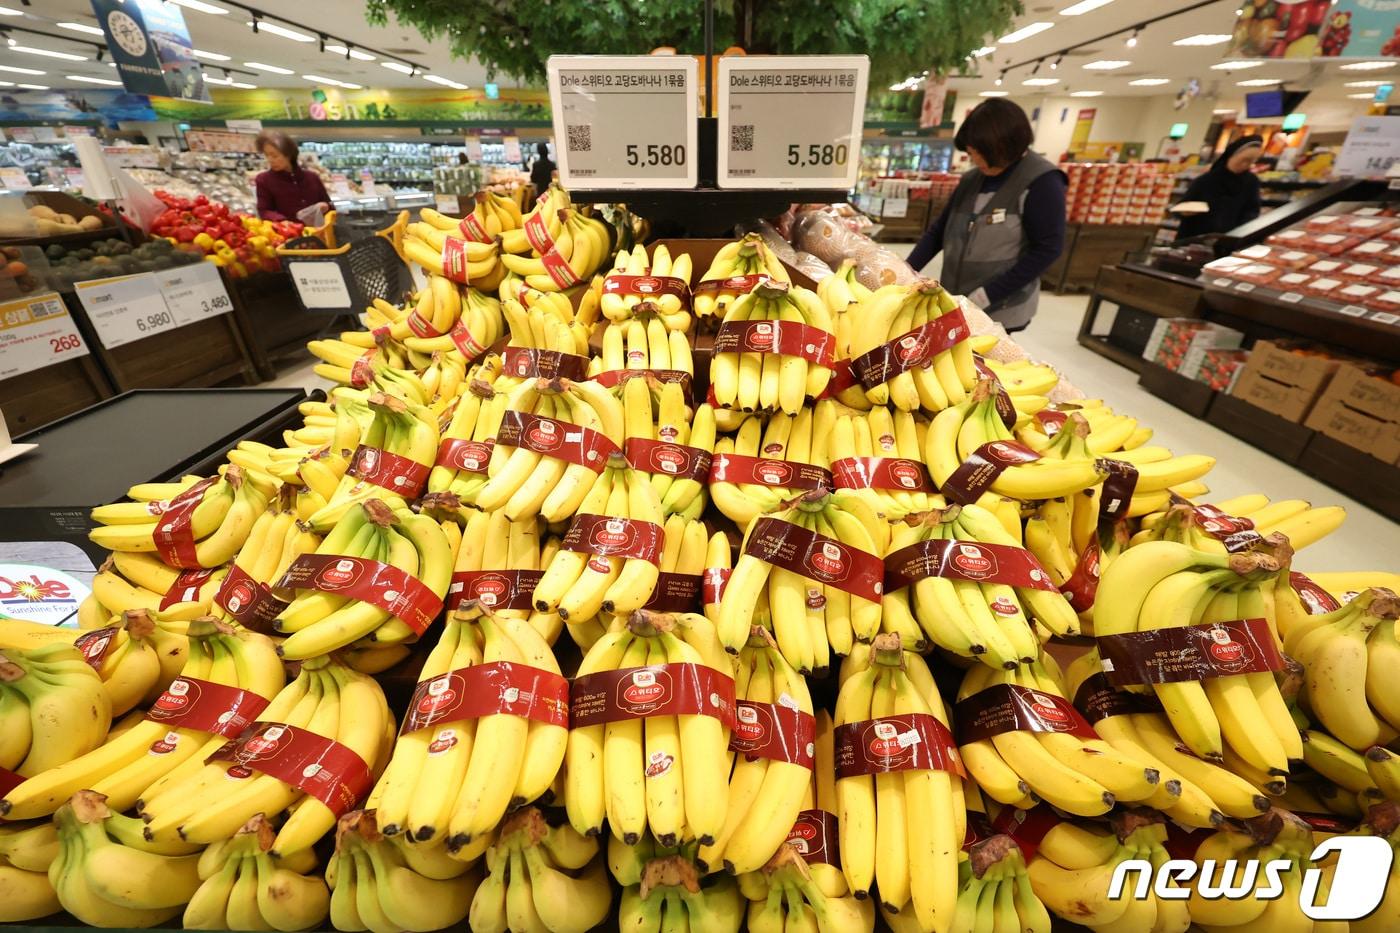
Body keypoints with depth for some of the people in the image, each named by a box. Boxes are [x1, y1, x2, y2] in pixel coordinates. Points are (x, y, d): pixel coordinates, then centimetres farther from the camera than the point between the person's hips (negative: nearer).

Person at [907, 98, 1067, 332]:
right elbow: (940, 229, 12)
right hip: (955, 305, 6)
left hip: (1000, 312, -6)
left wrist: (987, 294, -18)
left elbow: (1047, 249, -14)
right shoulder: (971, 179, 8)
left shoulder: (1041, 182, -11)